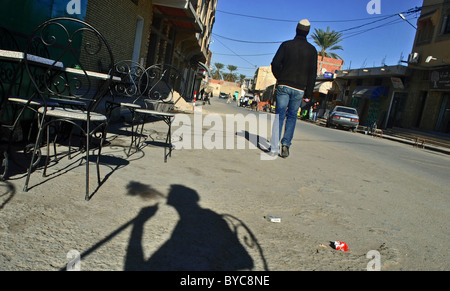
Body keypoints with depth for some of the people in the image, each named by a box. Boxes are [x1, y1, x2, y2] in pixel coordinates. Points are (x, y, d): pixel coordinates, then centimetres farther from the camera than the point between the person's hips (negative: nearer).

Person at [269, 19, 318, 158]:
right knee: (292, 116, 12)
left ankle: (274, 148, -5)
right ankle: (286, 144, 0)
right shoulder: (312, 50, 4)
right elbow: (312, 73, 2)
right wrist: (308, 93, 5)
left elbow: (275, 64, -5)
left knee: (279, 115, 2)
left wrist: (280, 78, 11)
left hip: (283, 86, -1)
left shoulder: (286, 45, 1)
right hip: (299, 89, 1)